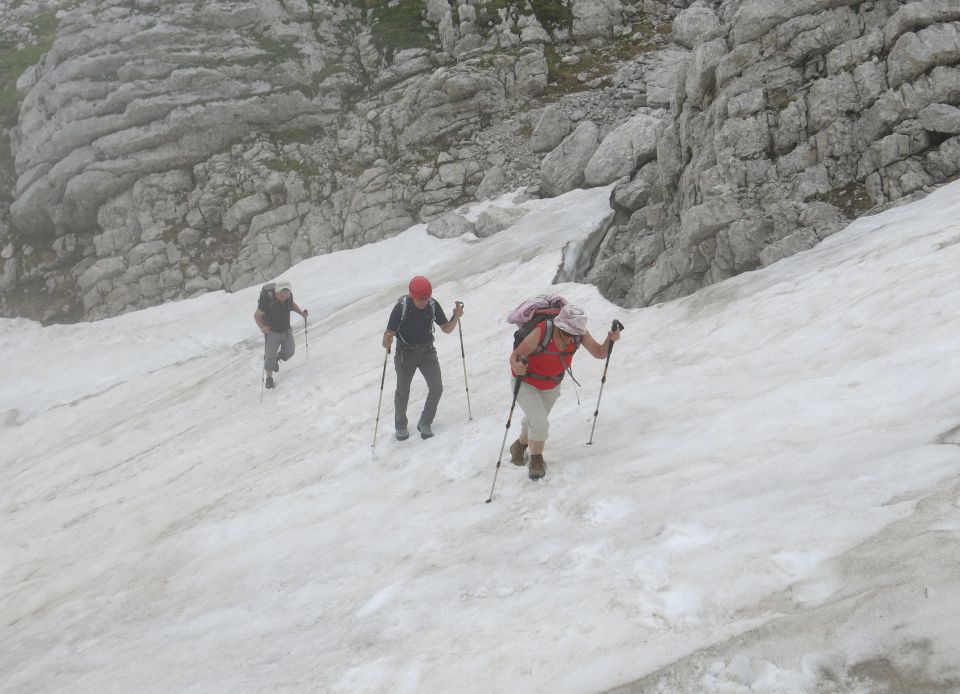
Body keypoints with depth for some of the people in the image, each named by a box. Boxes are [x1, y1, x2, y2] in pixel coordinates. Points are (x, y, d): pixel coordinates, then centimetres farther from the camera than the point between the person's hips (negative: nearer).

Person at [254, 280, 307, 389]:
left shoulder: (288, 295, -15)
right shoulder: (267, 300, -30)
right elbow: (256, 315, -21)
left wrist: (301, 312, -5)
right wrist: (261, 327, -37)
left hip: (286, 330, 5)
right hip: (272, 331, -5)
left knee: (289, 352, 14)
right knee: (270, 355, 2)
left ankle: (277, 359, 46)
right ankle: (269, 378, 22)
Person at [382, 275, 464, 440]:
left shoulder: (433, 305, -11)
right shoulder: (401, 307, -21)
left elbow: (446, 329, -2)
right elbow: (389, 332, -22)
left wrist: (456, 317, -20)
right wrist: (387, 341, -44)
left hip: (427, 351, 2)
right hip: (405, 352, -2)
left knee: (436, 388, -7)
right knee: (403, 391, 10)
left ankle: (425, 423, 14)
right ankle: (400, 426, 33)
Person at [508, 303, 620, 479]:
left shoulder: (579, 332, -24)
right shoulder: (542, 332, -37)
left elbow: (599, 353, -17)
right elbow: (516, 354, -31)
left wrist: (610, 340, -36)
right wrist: (516, 366, -53)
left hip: (551, 387, 5)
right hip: (526, 383, -5)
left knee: (533, 421, 23)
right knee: (540, 425, -17)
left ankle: (519, 446, 53)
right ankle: (536, 461, 9)